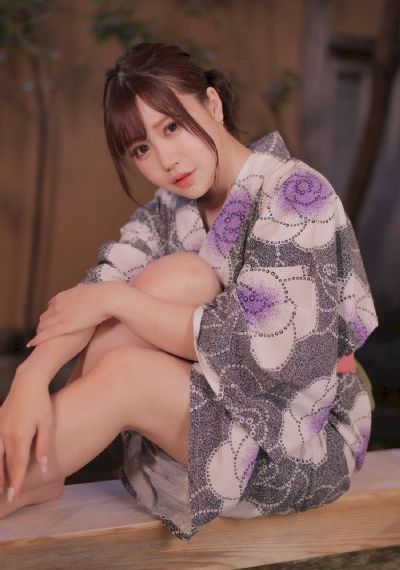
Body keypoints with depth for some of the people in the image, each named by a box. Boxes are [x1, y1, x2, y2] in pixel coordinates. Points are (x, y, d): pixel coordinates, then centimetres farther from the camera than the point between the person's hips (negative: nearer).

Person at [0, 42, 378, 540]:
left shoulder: (297, 195, -18)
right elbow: (100, 284, -14)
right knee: (173, 278, -22)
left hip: (307, 439, -5)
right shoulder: (173, 206, 1)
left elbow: (256, 347, -26)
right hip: (227, 401, 5)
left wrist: (117, 299, -23)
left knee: (122, 375, -28)